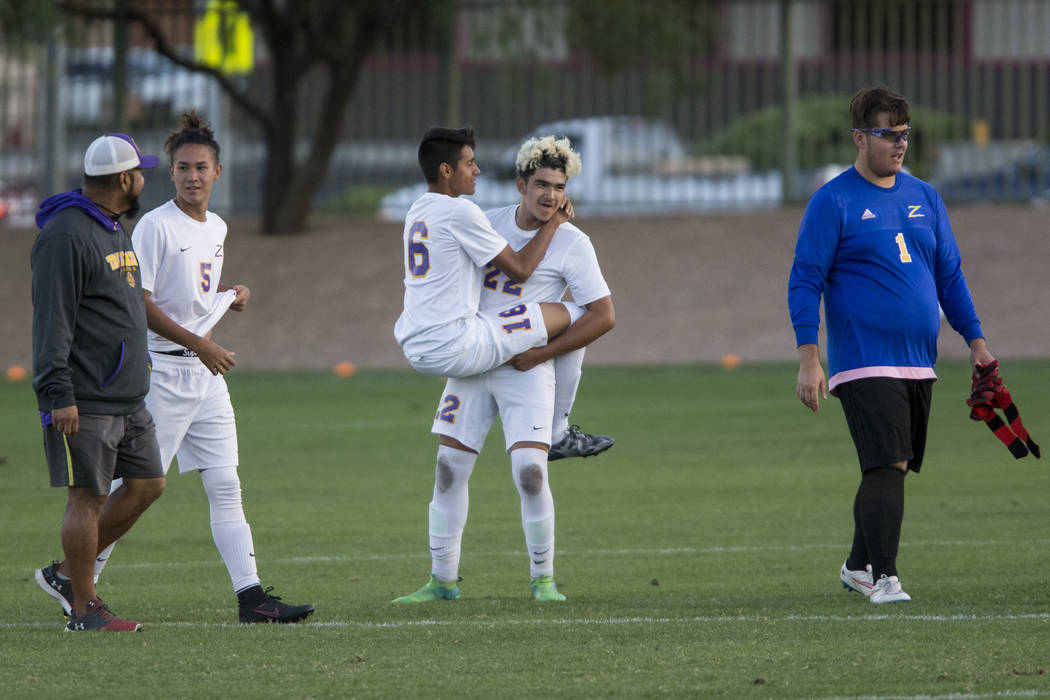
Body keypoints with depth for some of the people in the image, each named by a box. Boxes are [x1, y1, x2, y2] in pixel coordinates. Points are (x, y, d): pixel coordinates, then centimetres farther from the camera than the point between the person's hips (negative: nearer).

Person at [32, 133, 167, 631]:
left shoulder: (114, 229, 17)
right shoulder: (65, 234, -15)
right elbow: (51, 319, -19)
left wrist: (137, 363, 27)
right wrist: (59, 396, -23)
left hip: (127, 398, 10)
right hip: (83, 401, -10)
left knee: (146, 484, 10)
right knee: (88, 498, -5)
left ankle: (66, 572, 19)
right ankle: (84, 608, 3)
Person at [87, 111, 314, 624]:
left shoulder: (216, 229, 14)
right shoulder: (155, 226, -11)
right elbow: (139, 302, -16)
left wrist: (232, 294, 7)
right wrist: (197, 343, -20)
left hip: (207, 373, 7)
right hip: (163, 370, -7)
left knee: (225, 486, 2)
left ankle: (250, 595, -1)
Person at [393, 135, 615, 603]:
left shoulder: (572, 244, -7)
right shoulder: (489, 223, 5)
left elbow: (603, 316, -9)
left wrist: (541, 353, -12)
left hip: (526, 370, -4)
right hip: (471, 362, 4)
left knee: (530, 472, -16)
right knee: (449, 469, 2)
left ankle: (542, 579, -1)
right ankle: (443, 579, 12)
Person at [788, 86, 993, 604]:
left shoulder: (924, 197, 13)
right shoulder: (834, 202, -4)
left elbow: (950, 275, 20)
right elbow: (804, 283, -6)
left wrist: (975, 340, 12)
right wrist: (808, 359, -14)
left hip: (918, 363, 6)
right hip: (864, 363, -6)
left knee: (891, 468, 10)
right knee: (887, 468, -16)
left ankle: (858, 566, 24)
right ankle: (883, 578, -15)